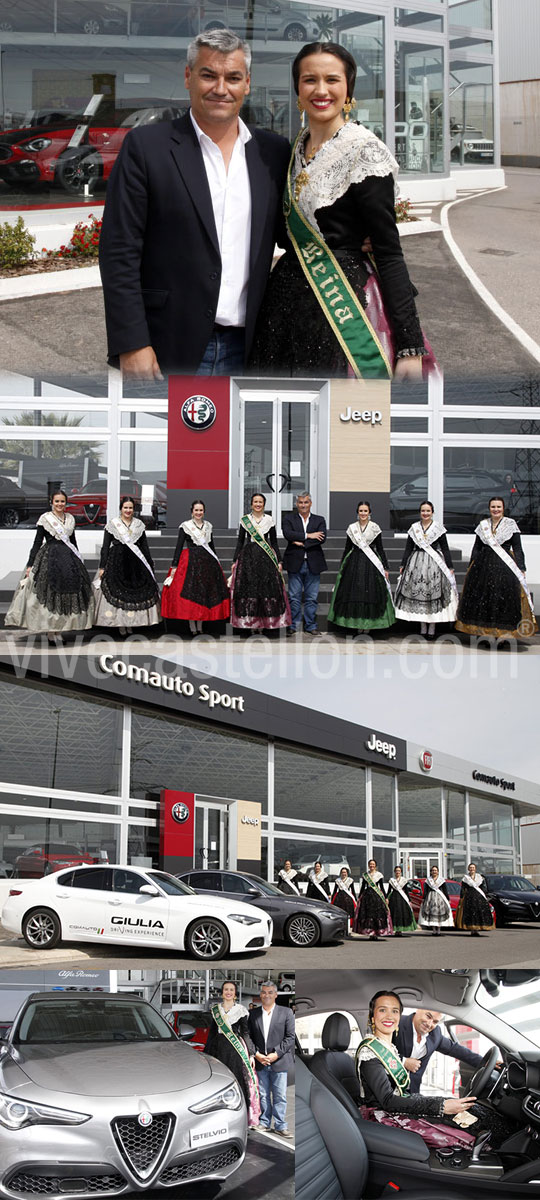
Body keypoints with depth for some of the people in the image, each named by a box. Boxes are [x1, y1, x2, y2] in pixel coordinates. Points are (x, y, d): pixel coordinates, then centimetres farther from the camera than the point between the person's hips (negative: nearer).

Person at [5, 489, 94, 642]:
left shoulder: (70, 519, 12)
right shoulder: (45, 518, -1)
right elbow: (37, 542, -3)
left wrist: (78, 560, 21)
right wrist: (30, 564, -7)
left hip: (69, 559, 5)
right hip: (50, 559, -5)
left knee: (67, 594, 2)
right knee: (50, 594, -6)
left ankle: (58, 631, 8)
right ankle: (50, 632, -1)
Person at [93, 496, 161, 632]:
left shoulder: (139, 524, 11)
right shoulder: (112, 523, 3)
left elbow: (145, 547, 14)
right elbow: (105, 546, 1)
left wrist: (150, 566, 11)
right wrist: (102, 567, -5)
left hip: (135, 563, 2)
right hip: (116, 563, -2)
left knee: (135, 593, 0)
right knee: (116, 591, -6)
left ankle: (130, 623, 7)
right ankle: (120, 623, 0)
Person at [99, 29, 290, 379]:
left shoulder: (274, 152, 9)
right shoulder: (145, 146, -2)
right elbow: (119, 253, -6)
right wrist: (132, 345, -12)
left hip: (246, 350, 4)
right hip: (170, 351, -3)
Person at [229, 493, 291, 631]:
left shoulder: (269, 520, 8)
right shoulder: (244, 520, 7)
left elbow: (274, 542, 10)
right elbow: (240, 542, 9)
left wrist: (279, 561, 4)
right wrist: (235, 561, 4)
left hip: (266, 557, 0)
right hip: (248, 556, 0)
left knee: (268, 587, -6)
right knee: (248, 587, -5)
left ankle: (265, 622, 0)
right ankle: (250, 622, 1)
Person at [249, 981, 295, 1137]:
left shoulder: (286, 1013, 1)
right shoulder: (253, 1014, 7)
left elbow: (290, 1037, -3)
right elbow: (249, 1036, 6)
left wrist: (276, 1054, -11)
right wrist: (256, 1054, -8)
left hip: (279, 1061, -2)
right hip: (260, 1061, 2)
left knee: (280, 1096, 0)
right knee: (263, 1095, 9)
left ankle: (280, 1126, 7)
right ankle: (265, 1122, 20)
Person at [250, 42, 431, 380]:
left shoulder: (365, 151, -12)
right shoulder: (298, 147, 10)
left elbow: (389, 251, -15)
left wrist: (410, 346, -19)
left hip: (346, 308, -7)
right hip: (289, 304, 7)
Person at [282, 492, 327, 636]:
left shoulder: (319, 520, 11)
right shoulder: (288, 518, 8)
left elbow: (322, 538, -6)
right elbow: (287, 534, -12)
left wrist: (301, 543, -12)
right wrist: (308, 536, -14)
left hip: (313, 564, 1)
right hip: (295, 563, -1)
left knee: (312, 597, 4)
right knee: (294, 597, 0)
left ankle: (311, 625, 11)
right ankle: (293, 625, 7)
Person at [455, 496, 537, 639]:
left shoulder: (510, 524, 3)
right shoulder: (483, 525, 11)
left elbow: (518, 548, 2)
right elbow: (476, 548, 15)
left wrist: (521, 569, -6)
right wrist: (471, 567, 11)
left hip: (505, 566, -3)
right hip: (483, 566, 3)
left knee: (503, 599, -6)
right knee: (483, 598, 0)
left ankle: (502, 635, -2)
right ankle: (485, 632, 8)